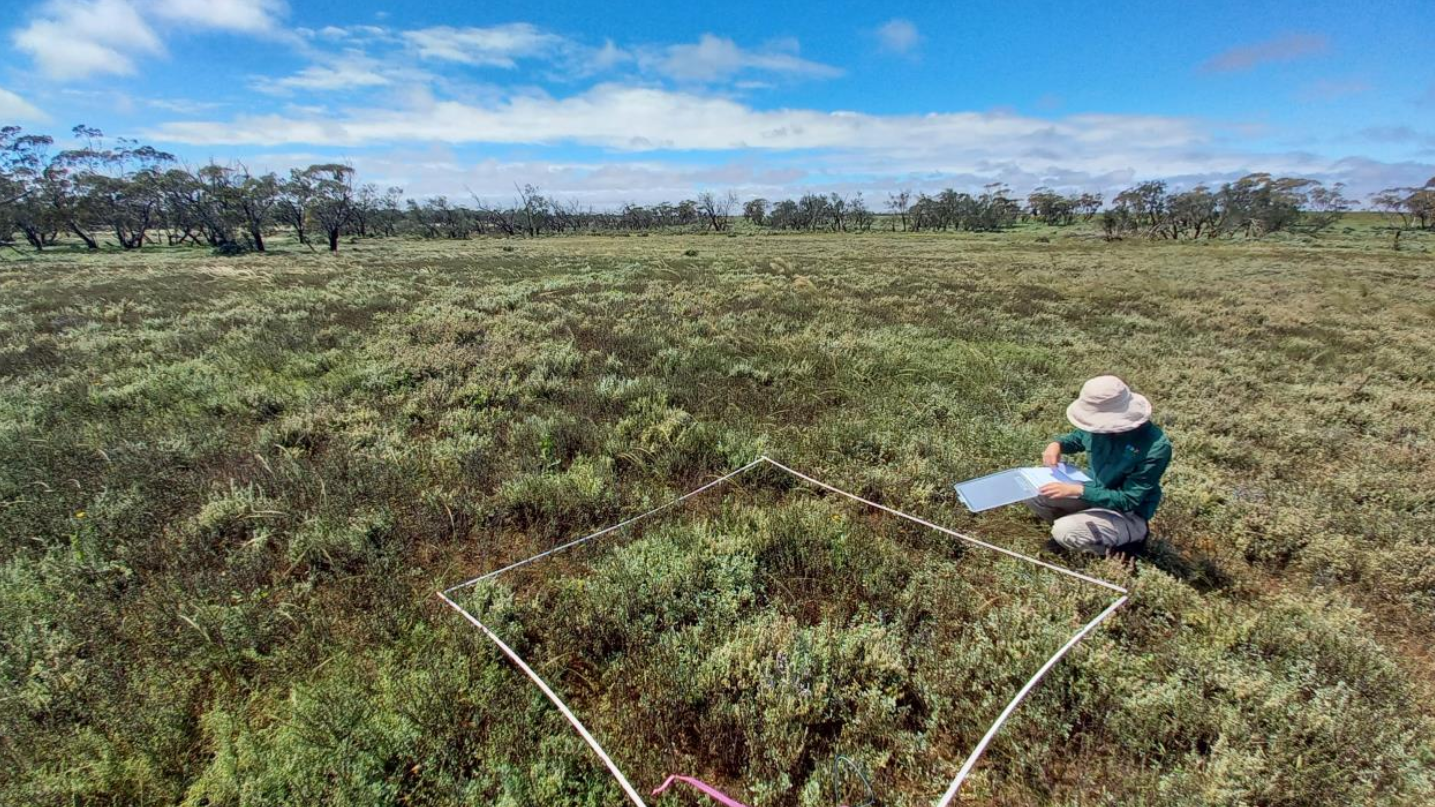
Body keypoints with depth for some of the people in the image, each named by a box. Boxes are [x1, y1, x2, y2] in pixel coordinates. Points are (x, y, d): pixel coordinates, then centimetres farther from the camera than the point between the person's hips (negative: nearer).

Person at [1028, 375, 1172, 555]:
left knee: (1065, 532, -26)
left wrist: (1077, 490, -34)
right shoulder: (1103, 425, -15)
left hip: (1128, 514, -6)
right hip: (1093, 489, 6)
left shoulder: (1155, 448, -31)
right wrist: (1057, 444, -14)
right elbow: (1079, 436, 9)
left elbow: (1127, 500, -27)